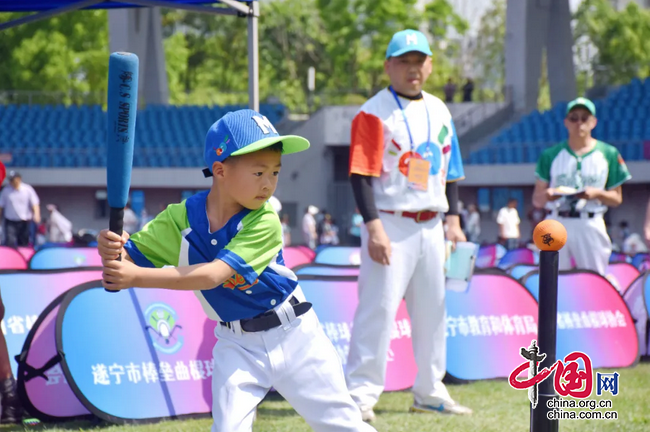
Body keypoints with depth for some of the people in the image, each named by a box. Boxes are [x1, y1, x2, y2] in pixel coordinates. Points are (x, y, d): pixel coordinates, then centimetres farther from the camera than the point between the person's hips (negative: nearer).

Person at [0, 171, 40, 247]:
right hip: (10, 222, 0)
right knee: (10, 243, -14)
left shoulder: (28, 189, -3)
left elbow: (35, 204, -5)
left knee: (24, 243, 10)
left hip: (25, 221, 0)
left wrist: (36, 214, -21)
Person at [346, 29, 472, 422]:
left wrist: (453, 219, 9)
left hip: (430, 226, 7)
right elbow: (362, 176, -14)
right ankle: (361, 394, -9)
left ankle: (430, 392, 23)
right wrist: (374, 227, -22)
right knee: (379, 306, -12)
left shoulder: (440, 111, 12)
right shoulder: (374, 114, -8)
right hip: (391, 224, -7)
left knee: (432, 308, 12)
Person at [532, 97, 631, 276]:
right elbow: (537, 199, 9)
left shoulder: (609, 154, 8)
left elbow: (617, 199, 10)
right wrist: (547, 195, -14)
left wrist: (597, 193, -10)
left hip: (591, 225, -1)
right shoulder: (551, 154, 9)